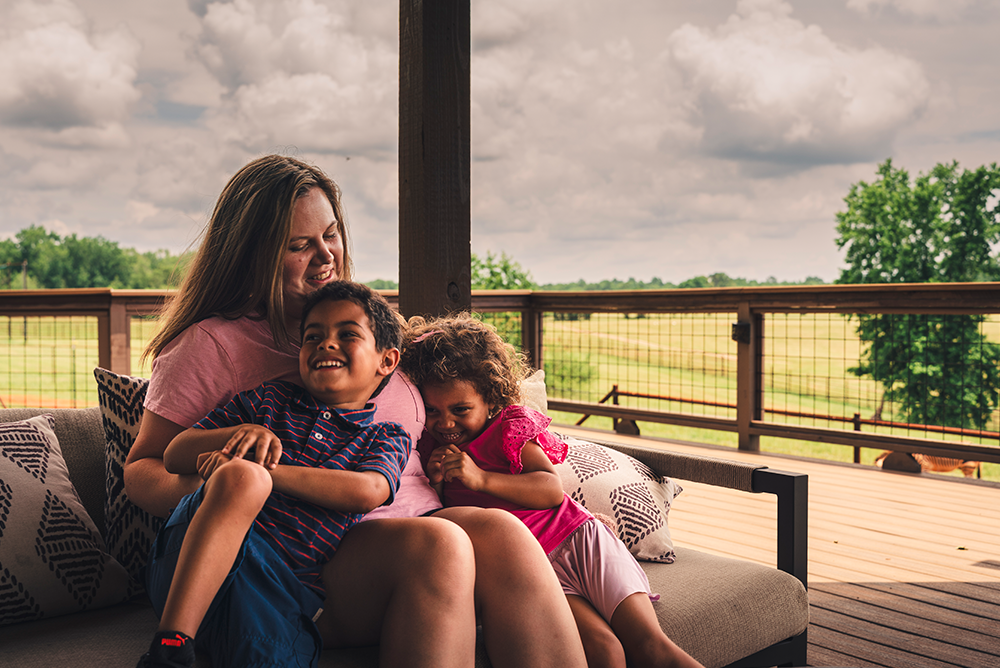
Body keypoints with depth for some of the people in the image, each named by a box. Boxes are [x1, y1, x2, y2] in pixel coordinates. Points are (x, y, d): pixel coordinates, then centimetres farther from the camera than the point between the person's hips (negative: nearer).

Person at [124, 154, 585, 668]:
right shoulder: (211, 345, 4)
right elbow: (140, 467, 4)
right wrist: (194, 488, -19)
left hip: (421, 518, 5)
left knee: (501, 532, -28)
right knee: (438, 545, -34)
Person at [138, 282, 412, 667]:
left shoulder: (386, 438, 19)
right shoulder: (269, 398, 23)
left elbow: (367, 491, -6)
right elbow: (174, 455, 17)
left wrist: (264, 471, -14)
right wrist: (242, 433, -4)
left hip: (290, 589, -2)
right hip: (195, 560, 3)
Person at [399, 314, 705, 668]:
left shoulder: (510, 423, 3)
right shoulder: (428, 445, 12)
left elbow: (553, 490, -8)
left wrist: (481, 478, -19)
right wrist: (434, 480, -2)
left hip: (576, 536, -1)